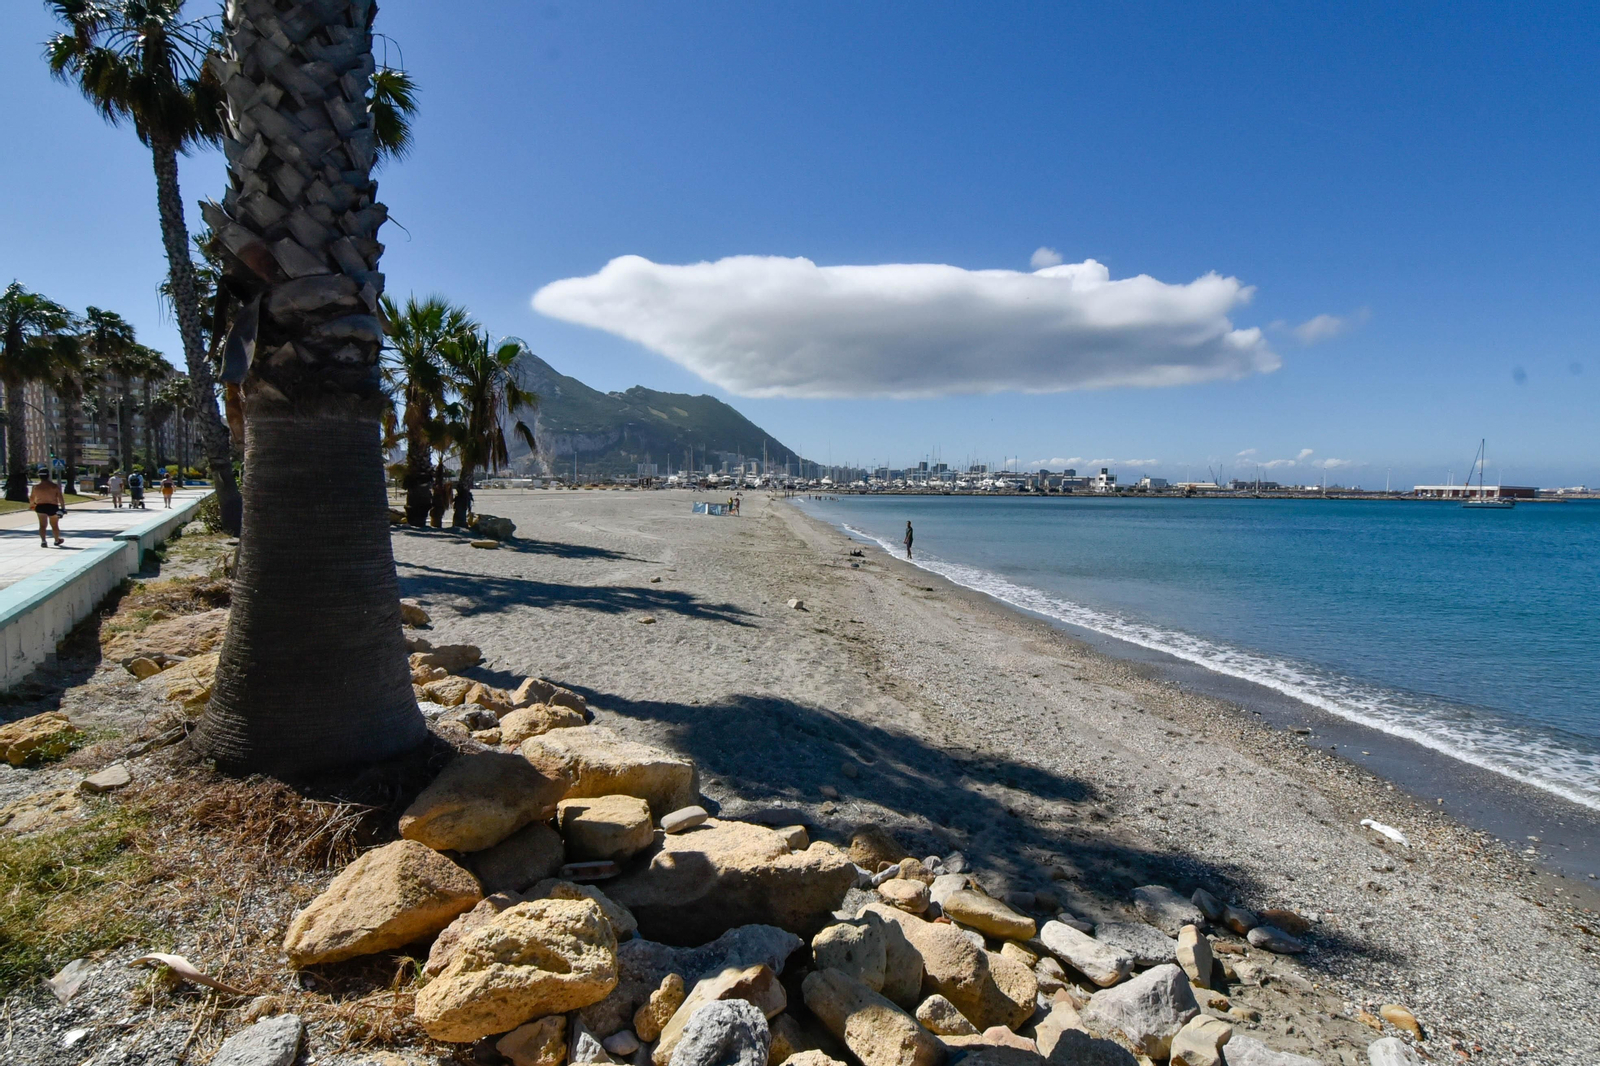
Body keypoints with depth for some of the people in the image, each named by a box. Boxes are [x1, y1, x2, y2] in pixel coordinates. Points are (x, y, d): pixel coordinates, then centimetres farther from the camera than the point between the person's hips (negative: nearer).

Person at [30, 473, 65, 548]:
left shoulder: (36, 487, 0)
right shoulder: (55, 486, -4)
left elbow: (31, 498, 10)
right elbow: (60, 498, -10)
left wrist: (31, 505, 30)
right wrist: (63, 508, -6)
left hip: (40, 507, 0)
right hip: (53, 507, 0)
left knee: (42, 525, -1)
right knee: (55, 525, 15)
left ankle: (43, 541, -19)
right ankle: (57, 540, 31)